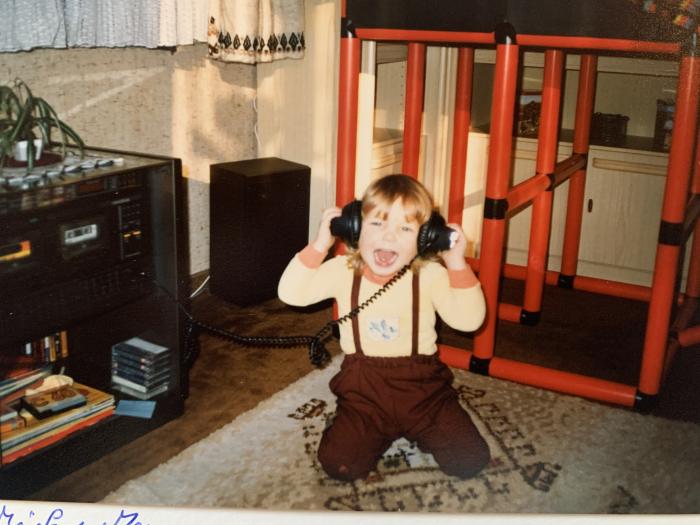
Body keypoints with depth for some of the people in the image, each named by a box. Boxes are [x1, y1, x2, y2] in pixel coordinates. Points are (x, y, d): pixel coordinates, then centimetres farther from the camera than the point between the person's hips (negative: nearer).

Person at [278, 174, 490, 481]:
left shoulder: (430, 275, -6)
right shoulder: (343, 271, -4)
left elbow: (469, 320, -16)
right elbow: (290, 293, -14)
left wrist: (457, 266, -23)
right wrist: (320, 246, -20)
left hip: (421, 386, 0)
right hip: (363, 387, 0)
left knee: (470, 461, -9)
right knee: (339, 465, -18)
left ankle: (418, 430, 20)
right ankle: (377, 433, 14)